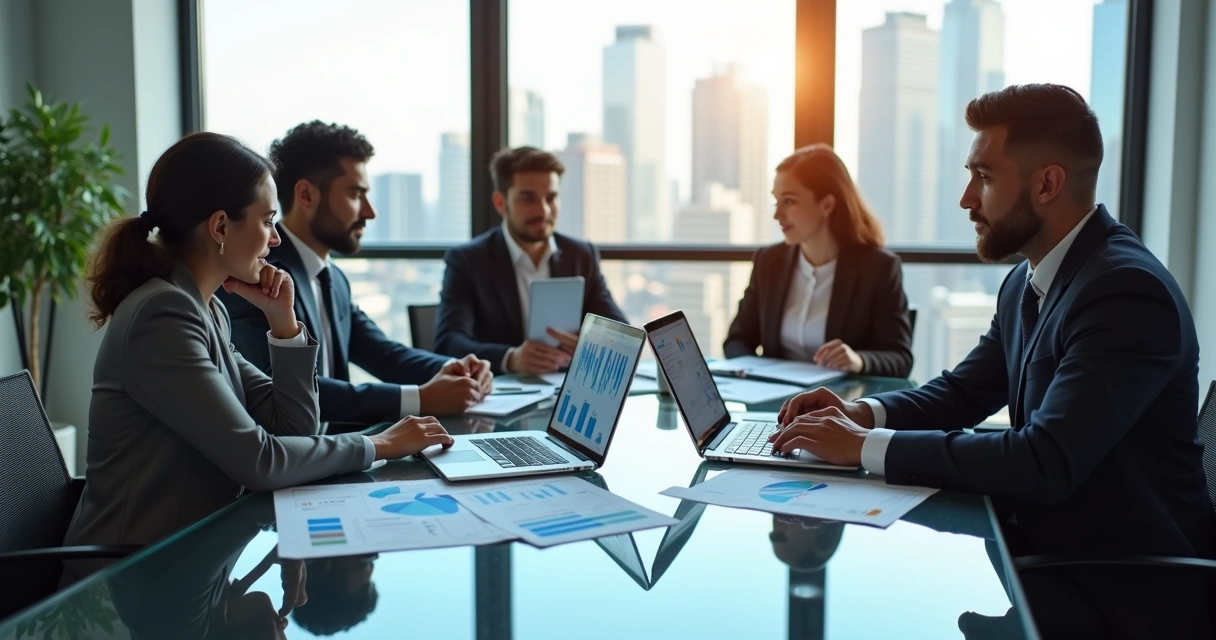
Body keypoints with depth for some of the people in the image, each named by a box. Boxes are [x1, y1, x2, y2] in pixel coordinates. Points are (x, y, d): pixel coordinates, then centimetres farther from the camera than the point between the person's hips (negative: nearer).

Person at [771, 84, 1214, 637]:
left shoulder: (1129, 292, -22)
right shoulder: (1026, 282, 6)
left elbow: (1045, 463, -30)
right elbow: (960, 392, 12)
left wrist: (869, 447, -26)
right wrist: (863, 414, -7)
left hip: (1124, 590, -7)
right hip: (1043, 540, 7)